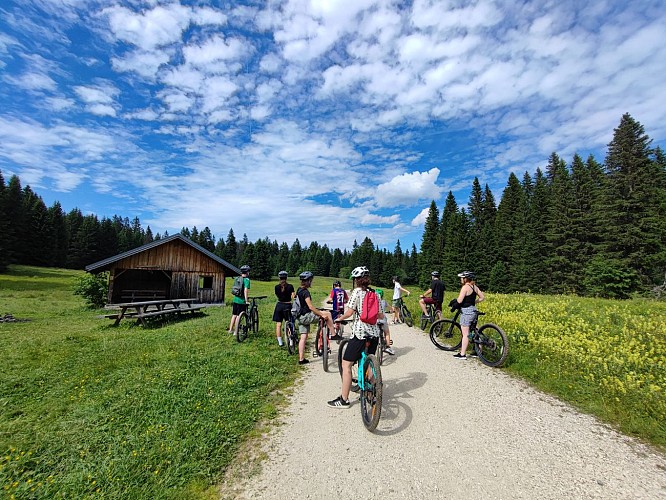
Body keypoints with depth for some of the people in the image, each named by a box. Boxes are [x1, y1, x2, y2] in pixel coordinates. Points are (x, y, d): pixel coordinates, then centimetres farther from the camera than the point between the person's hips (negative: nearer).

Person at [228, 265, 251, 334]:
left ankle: (231, 329, 28)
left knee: (234, 315, 18)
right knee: (238, 316, 1)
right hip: (242, 301, -7)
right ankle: (236, 332, 7)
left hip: (235, 299, 7)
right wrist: (246, 300, -19)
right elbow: (245, 290, -23)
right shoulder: (247, 279, -13)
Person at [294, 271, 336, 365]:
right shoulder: (305, 292, -17)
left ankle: (301, 359, 18)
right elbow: (310, 306, -24)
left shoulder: (299, 290, 13)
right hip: (305, 316, -9)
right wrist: (322, 314, -21)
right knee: (327, 314, -7)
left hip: (300, 317, 9)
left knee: (303, 337, 13)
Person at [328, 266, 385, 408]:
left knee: (346, 364, 3)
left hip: (360, 332, -7)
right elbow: (381, 316, 13)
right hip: (374, 332, 7)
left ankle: (344, 400, 8)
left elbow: (349, 312, -13)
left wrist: (339, 318, 5)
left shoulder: (357, 292, -7)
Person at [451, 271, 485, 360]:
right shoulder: (474, 287, 9)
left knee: (465, 334, -3)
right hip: (473, 310, 9)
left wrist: (454, 304, -5)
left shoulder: (465, 287, -17)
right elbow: (482, 297, 14)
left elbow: (459, 301, -23)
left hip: (466, 311, -9)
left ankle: (462, 354, 3)